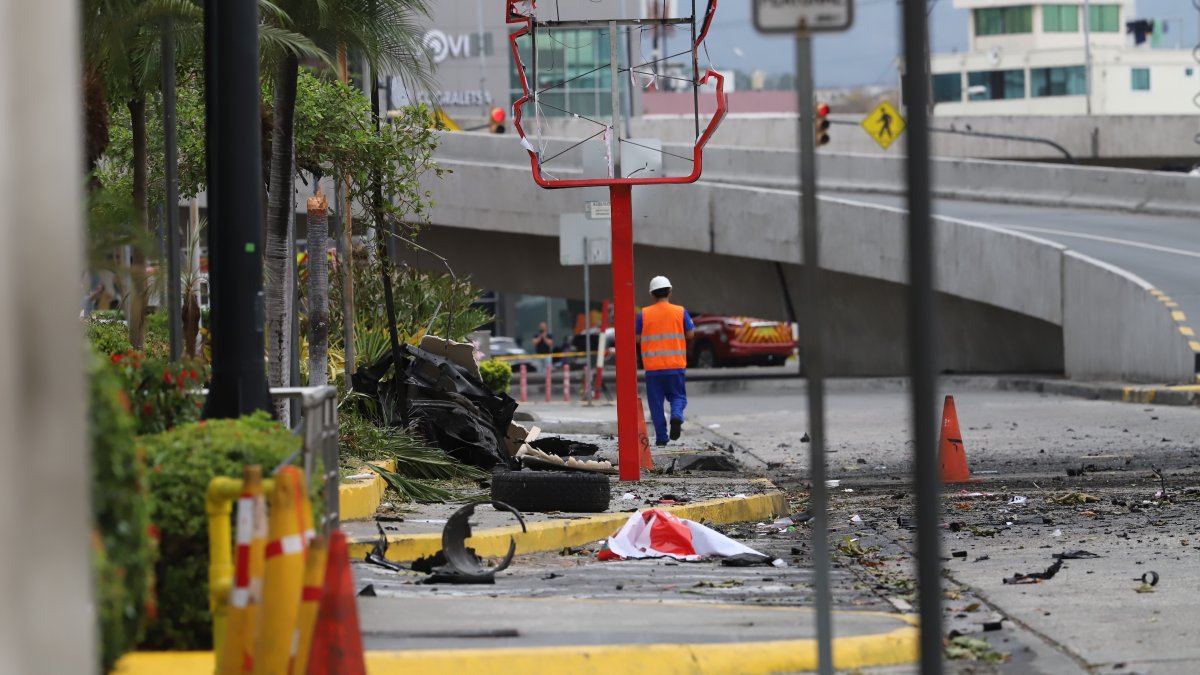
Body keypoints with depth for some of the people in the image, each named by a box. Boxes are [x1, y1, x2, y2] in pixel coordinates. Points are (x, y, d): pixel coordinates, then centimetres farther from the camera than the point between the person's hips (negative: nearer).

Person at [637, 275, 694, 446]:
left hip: (653, 366, 0)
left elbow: (637, 338, 1)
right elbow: (690, 334, 2)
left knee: (656, 402, 7)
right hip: (676, 365, 0)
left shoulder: (644, 314, -1)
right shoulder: (680, 312, -1)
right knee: (677, 396, 12)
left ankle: (661, 437, 4)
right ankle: (676, 416, -19)